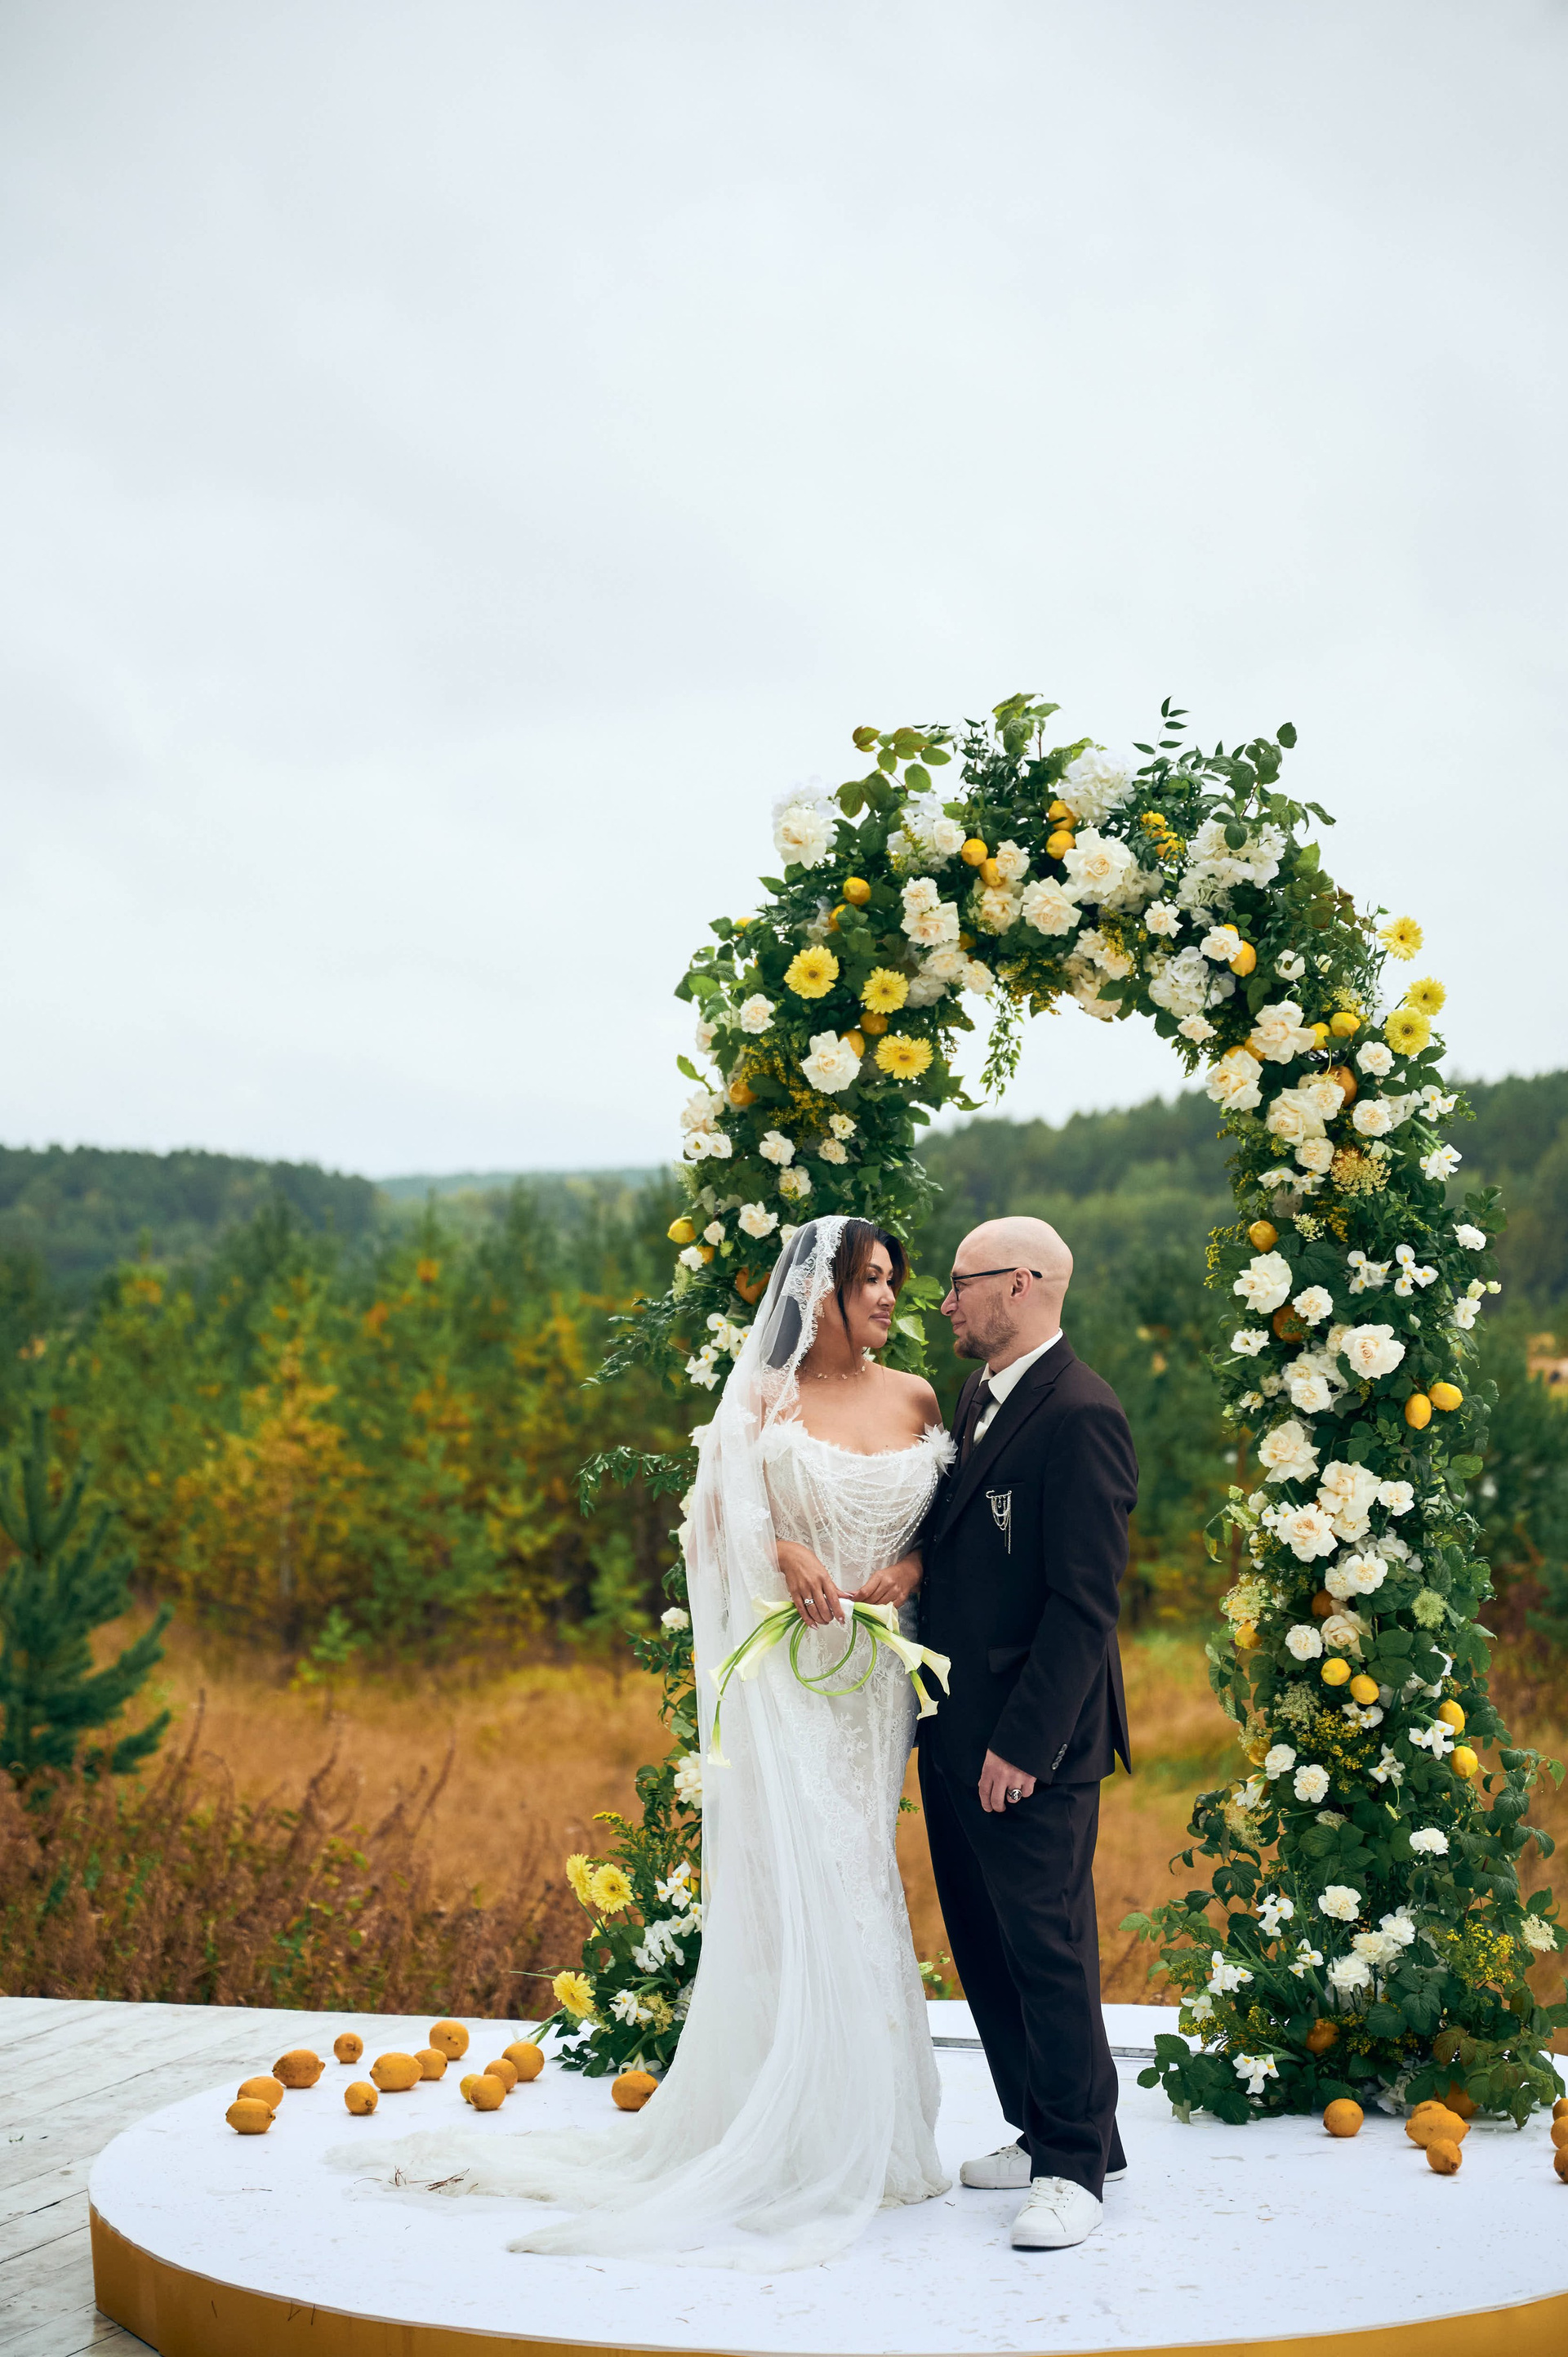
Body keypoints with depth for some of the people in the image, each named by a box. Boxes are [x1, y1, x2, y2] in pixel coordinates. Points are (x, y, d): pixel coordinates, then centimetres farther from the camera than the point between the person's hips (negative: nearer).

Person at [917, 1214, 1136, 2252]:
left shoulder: (1082, 1416, -17)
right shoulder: (979, 1397, 12)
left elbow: (1084, 1603, -20)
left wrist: (1025, 1742, -21)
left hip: (1032, 1741, -9)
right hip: (956, 1729, 9)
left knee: (1047, 1945, -1)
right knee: (984, 1945, 15)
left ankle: (1073, 2166, 12)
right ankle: (1049, 2129, 29)